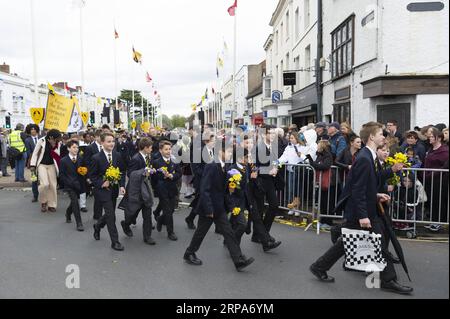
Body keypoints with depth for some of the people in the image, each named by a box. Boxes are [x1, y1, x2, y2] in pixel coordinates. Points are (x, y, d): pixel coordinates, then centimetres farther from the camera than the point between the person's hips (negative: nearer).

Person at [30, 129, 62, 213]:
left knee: (53, 185, 1)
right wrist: (32, 165, -8)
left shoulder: (58, 143, -5)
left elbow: (57, 155, -3)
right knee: (45, 184, -18)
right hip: (42, 164, -3)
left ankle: (51, 205, 14)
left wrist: (53, 146, -13)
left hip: (52, 165, 3)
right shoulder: (42, 141, -12)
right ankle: (43, 202, 7)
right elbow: (35, 153, -6)